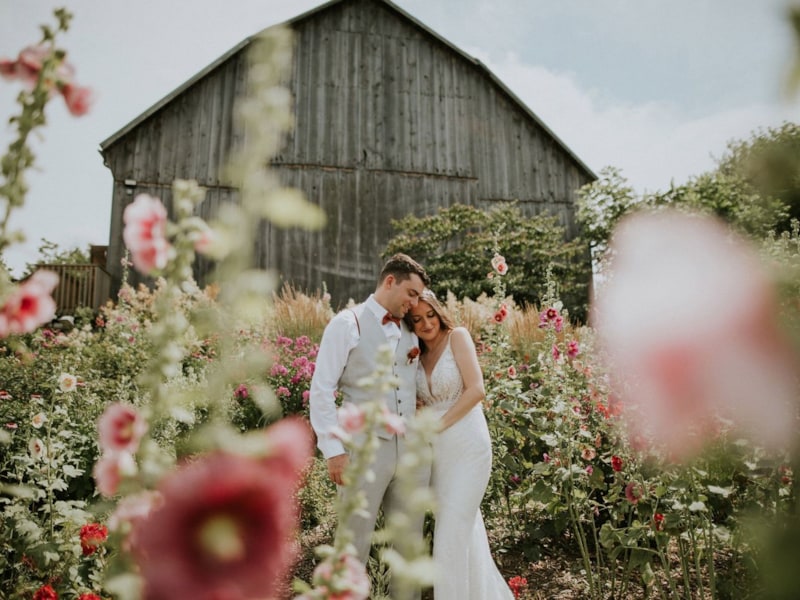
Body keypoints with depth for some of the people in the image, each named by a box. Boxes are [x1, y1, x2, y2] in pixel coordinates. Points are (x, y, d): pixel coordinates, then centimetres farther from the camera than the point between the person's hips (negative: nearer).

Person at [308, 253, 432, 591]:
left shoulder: (410, 331, 14)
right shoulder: (347, 323, -4)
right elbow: (321, 390, -8)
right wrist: (333, 449, -13)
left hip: (411, 449, 6)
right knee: (355, 543, 5)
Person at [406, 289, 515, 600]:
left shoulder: (457, 337, -5)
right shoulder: (417, 355, 11)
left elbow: (476, 390, -14)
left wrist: (439, 425, -13)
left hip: (467, 448, -6)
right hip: (436, 452, 6)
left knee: (451, 537, -6)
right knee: (466, 532, 16)